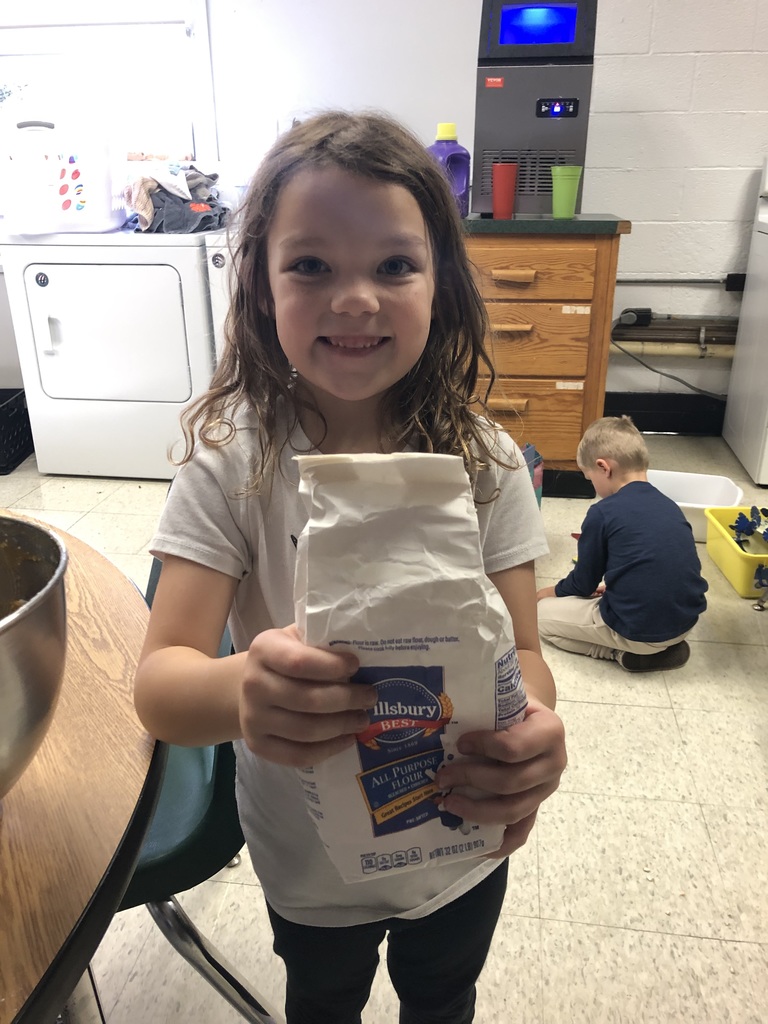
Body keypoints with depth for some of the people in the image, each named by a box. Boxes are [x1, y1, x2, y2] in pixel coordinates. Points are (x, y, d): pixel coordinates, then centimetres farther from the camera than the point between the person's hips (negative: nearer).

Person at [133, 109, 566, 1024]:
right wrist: (243, 691, -49)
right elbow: (158, 685, -26)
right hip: (309, 862, 0)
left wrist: (534, 729, -38)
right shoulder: (232, 463, -22)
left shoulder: (485, 464, -17)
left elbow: (520, 647, -15)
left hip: (464, 844, 1)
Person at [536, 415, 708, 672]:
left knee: (544, 612, 9)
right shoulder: (669, 505, 7)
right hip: (685, 622, 7)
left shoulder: (602, 513, -12)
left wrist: (554, 591, 20)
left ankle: (624, 652, 0)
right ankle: (662, 647, 12)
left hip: (639, 631, -7)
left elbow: (584, 583, 0)